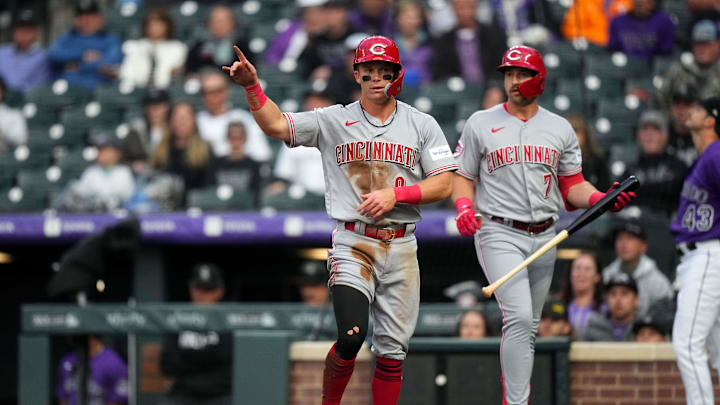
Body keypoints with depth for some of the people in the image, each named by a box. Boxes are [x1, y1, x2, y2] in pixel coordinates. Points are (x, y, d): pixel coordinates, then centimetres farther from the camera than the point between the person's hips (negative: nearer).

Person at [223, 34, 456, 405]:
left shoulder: (422, 125, 7)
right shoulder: (333, 120, 5)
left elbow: (443, 184, 1)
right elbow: (276, 125, -5)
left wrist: (394, 194, -12)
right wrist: (252, 86, -21)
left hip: (401, 248, 2)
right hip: (353, 245, -2)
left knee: (392, 350, 3)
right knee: (351, 337, -19)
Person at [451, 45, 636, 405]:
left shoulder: (560, 129, 11)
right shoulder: (481, 124, 4)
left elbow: (572, 186, 12)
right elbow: (462, 176, 6)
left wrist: (600, 199, -8)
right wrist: (464, 207, -15)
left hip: (544, 237, 4)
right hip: (499, 235, -4)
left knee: (528, 325, 10)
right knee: (520, 318, -20)